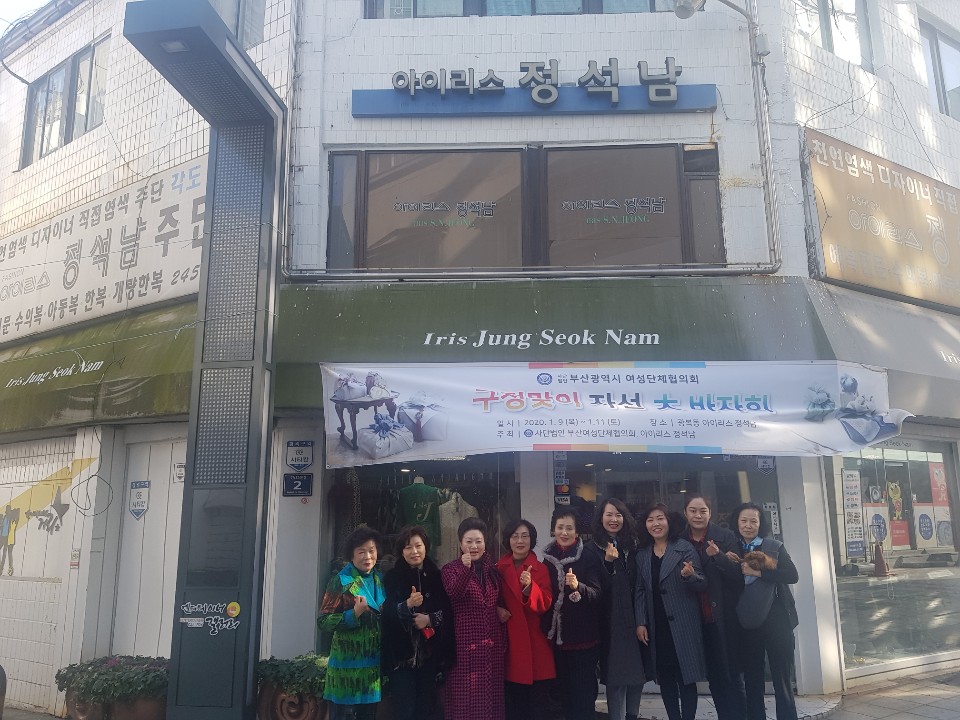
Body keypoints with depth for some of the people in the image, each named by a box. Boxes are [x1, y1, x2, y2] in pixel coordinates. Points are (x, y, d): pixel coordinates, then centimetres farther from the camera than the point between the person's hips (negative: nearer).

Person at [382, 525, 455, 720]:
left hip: (429, 652, 3)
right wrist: (408, 605, -28)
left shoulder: (436, 576, 5)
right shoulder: (392, 577, -2)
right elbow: (387, 613, -11)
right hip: (401, 652, -2)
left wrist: (430, 618, -13)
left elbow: (448, 610, 4)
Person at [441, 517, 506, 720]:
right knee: (466, 695, -4)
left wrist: (501, 610, 5)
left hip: (493, 643, 5)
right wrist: (465, 569, -38)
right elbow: (452, 595, -24)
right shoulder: (451, 569, -3)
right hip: (465, 643, -4)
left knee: (491, 694, 8)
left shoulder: (492, 569, 11)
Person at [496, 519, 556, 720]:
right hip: (509, 640, 2)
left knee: (537, 700, 2)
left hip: (534, 641, -1)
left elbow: (544, 604, -12)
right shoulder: (499, 568, 6)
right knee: (512, 700, 5)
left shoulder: (541, 569, 0)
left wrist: (529, 588, -29)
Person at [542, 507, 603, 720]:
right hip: (556, 635, 4)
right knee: (564, 688, 10)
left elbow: (597, 594, -17)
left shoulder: (589, 558, -7)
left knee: (583, 690, -1)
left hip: (583, 636, -4)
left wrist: (578, 586, -35)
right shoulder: (547, 559, 6)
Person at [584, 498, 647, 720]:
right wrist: (607, 562, -22)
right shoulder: (593, 548, -2)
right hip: (610, 620, -4)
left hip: (635, 615, 4)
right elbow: (595, 588, -9)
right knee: (616, 674, -2)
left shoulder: (632, 545, 9)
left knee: (638, 671, 8)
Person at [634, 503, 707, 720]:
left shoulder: (685, 548, -3)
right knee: (665, 678, 8)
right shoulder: (642, 555, 8)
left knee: (686, 677, 1)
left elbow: (703, 585, -5)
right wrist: (640, 623, 2)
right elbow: (640, 592, 11)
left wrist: (690, 576, -26)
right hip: (657, 626, 4)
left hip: (683, 625, -4)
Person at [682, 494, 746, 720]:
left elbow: (738, 573, -11)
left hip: (724, 617, -3)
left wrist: (718, 556, -27)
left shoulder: (724, 536, -5)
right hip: (699, 619, 3)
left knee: (731, 674, 0)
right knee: (714, 676, 11)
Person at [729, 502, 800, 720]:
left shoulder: (774, 547, -1)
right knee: (752, 679, 12)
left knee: (782, 677, 2)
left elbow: (792, 575, -15)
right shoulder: (732, 551, 6)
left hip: (775, 620, -3)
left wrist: (758, 573, -21)